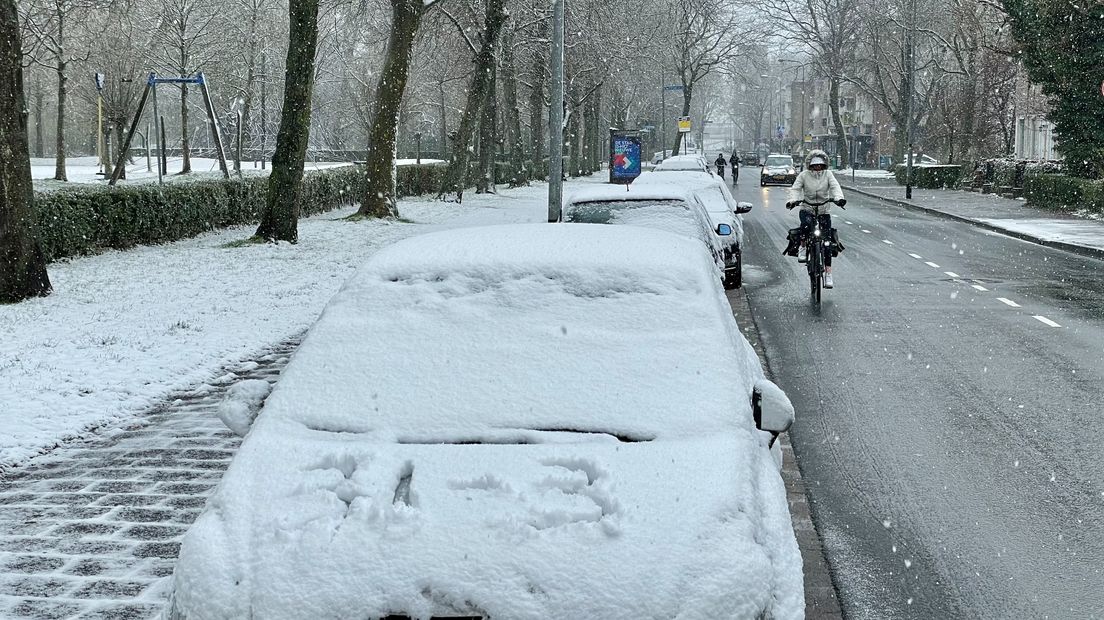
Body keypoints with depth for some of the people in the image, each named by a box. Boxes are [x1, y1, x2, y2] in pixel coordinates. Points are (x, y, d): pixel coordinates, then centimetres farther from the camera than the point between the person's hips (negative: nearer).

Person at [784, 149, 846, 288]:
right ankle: (802, 246, -9)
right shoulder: (804, 175, 2)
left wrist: (838, 198, -30)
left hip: (824, 211, 1)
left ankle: (828, 272, 0)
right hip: (807, 210, -1)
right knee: (806, 224, -37)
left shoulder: (828, 174, 5)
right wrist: (794, 199, -27)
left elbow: (835, 186, -8)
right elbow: (795, 188, -6)